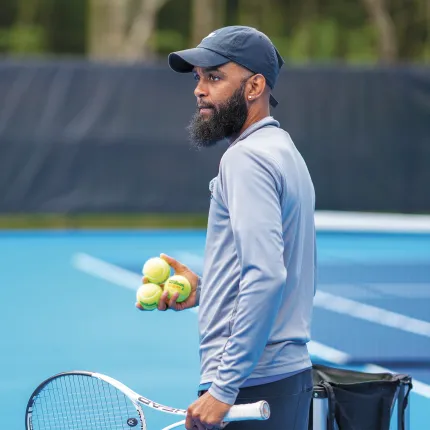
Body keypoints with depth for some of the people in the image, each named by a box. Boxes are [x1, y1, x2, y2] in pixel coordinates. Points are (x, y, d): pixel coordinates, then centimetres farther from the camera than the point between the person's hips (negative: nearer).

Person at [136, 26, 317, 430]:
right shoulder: (282, 149, 18)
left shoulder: (246, 157, -13)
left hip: (250, 387, -10)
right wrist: (204, 290, 16)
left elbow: (267, 277, -25)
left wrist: (224, 387, -25)